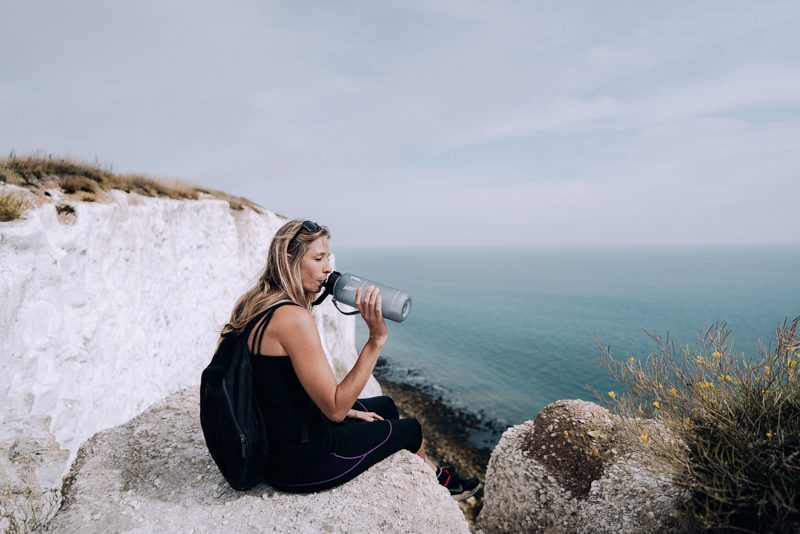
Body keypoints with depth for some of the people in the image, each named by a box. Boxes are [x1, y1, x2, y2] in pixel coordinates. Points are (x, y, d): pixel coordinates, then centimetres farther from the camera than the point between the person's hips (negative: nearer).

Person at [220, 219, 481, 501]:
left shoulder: (259, 307, 2)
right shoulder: (293, 317, -29)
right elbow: (335, 408, -26)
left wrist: (348, 410, 14)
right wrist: (376, 338, -26)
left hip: (274, 443, 9)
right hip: (298, 462, -8)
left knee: (386, 405, 23)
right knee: (410, 427, 14)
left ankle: (431, 471, 44)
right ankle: (439, 478, 46)